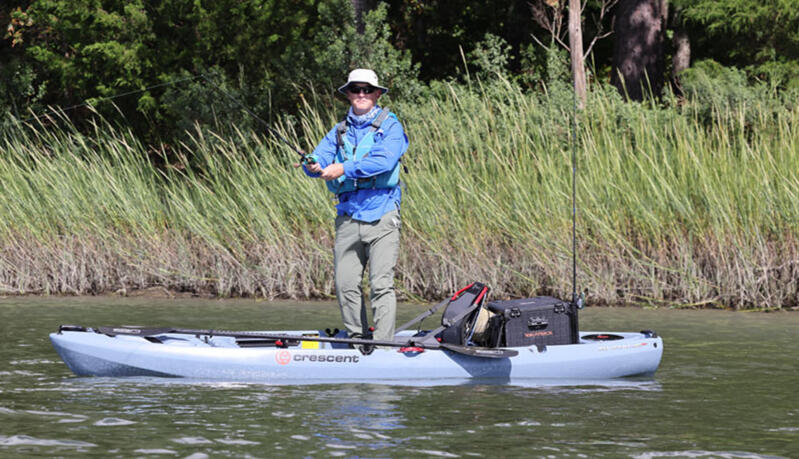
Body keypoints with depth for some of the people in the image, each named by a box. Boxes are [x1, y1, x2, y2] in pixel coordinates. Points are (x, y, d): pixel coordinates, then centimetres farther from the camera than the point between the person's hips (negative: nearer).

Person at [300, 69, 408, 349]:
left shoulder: (389, 126, 4)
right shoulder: (339, 132, 19)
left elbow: (385, 160, -13)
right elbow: (321, 157, 6)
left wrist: (345, 168, -18)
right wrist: (313, 165, -18)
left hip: (382, 216, -4)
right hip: (348, 216, 4)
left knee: (381, 284, -11)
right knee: (346, 284, -1)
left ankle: (382, 345, -11)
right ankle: (358, 340, 11)